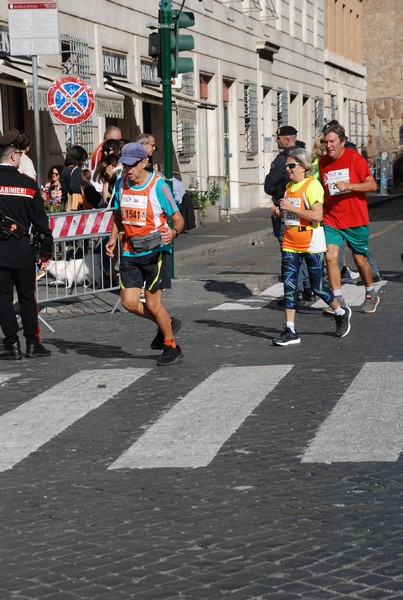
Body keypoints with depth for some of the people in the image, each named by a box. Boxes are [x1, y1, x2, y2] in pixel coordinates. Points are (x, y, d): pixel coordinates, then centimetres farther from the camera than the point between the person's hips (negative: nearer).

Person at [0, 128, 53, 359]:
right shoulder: (28, 184, -2)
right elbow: (41, 220, 1)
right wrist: (46, 250, 9)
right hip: (22, 249, 1)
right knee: (27, 297, 11)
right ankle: (33, 344, 12)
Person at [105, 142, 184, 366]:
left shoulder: (158, 185, -13)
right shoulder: (121, 184, 4)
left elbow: (178, 217, -10)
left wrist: (173, 232, -32)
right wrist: (113, 238, 4)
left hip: (156, 251, -6)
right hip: (130, 252, 6)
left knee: (152, 303, -6)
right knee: (129, 302, 0)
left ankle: (171, 347, 15)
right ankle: (168, 323, 27)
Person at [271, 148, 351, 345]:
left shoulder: (312, 185, -12)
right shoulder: (289, 186, 12)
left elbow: (317, 215, -22)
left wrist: (291, 208, -22)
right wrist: (280, 211, 4)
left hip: (311, 243, -7)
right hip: (290, 243, 7)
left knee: (317, 288, 2)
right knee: (289, 286, -2)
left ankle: (341, 313, 28)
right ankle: (290, 331, 0)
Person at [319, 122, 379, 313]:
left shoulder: (354, 158, -9)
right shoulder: (323, 162, 3)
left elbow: (372, 185, -12)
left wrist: (348, 186, -24)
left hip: (356, 219, -3)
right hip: (331, 219, 3)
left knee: (360, 260, 8)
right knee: (330, 257, -13)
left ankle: (371, 295, 31)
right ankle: (338, 299, -5)